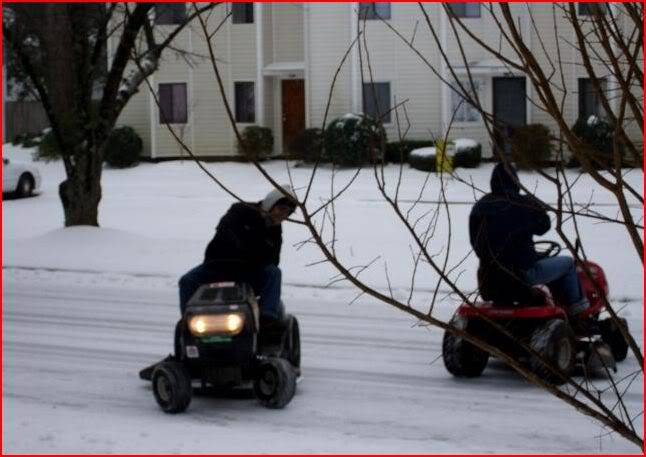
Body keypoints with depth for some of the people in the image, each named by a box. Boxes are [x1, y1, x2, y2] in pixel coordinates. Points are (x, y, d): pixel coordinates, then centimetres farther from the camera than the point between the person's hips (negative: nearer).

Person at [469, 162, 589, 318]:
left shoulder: (479, 207, 3)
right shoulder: (525, 204, -12)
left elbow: (476, 244, 10)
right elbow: (543, 225, 6)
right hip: (521, 273, -6)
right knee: (567, 263, 12)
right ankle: (577, 307, 22)